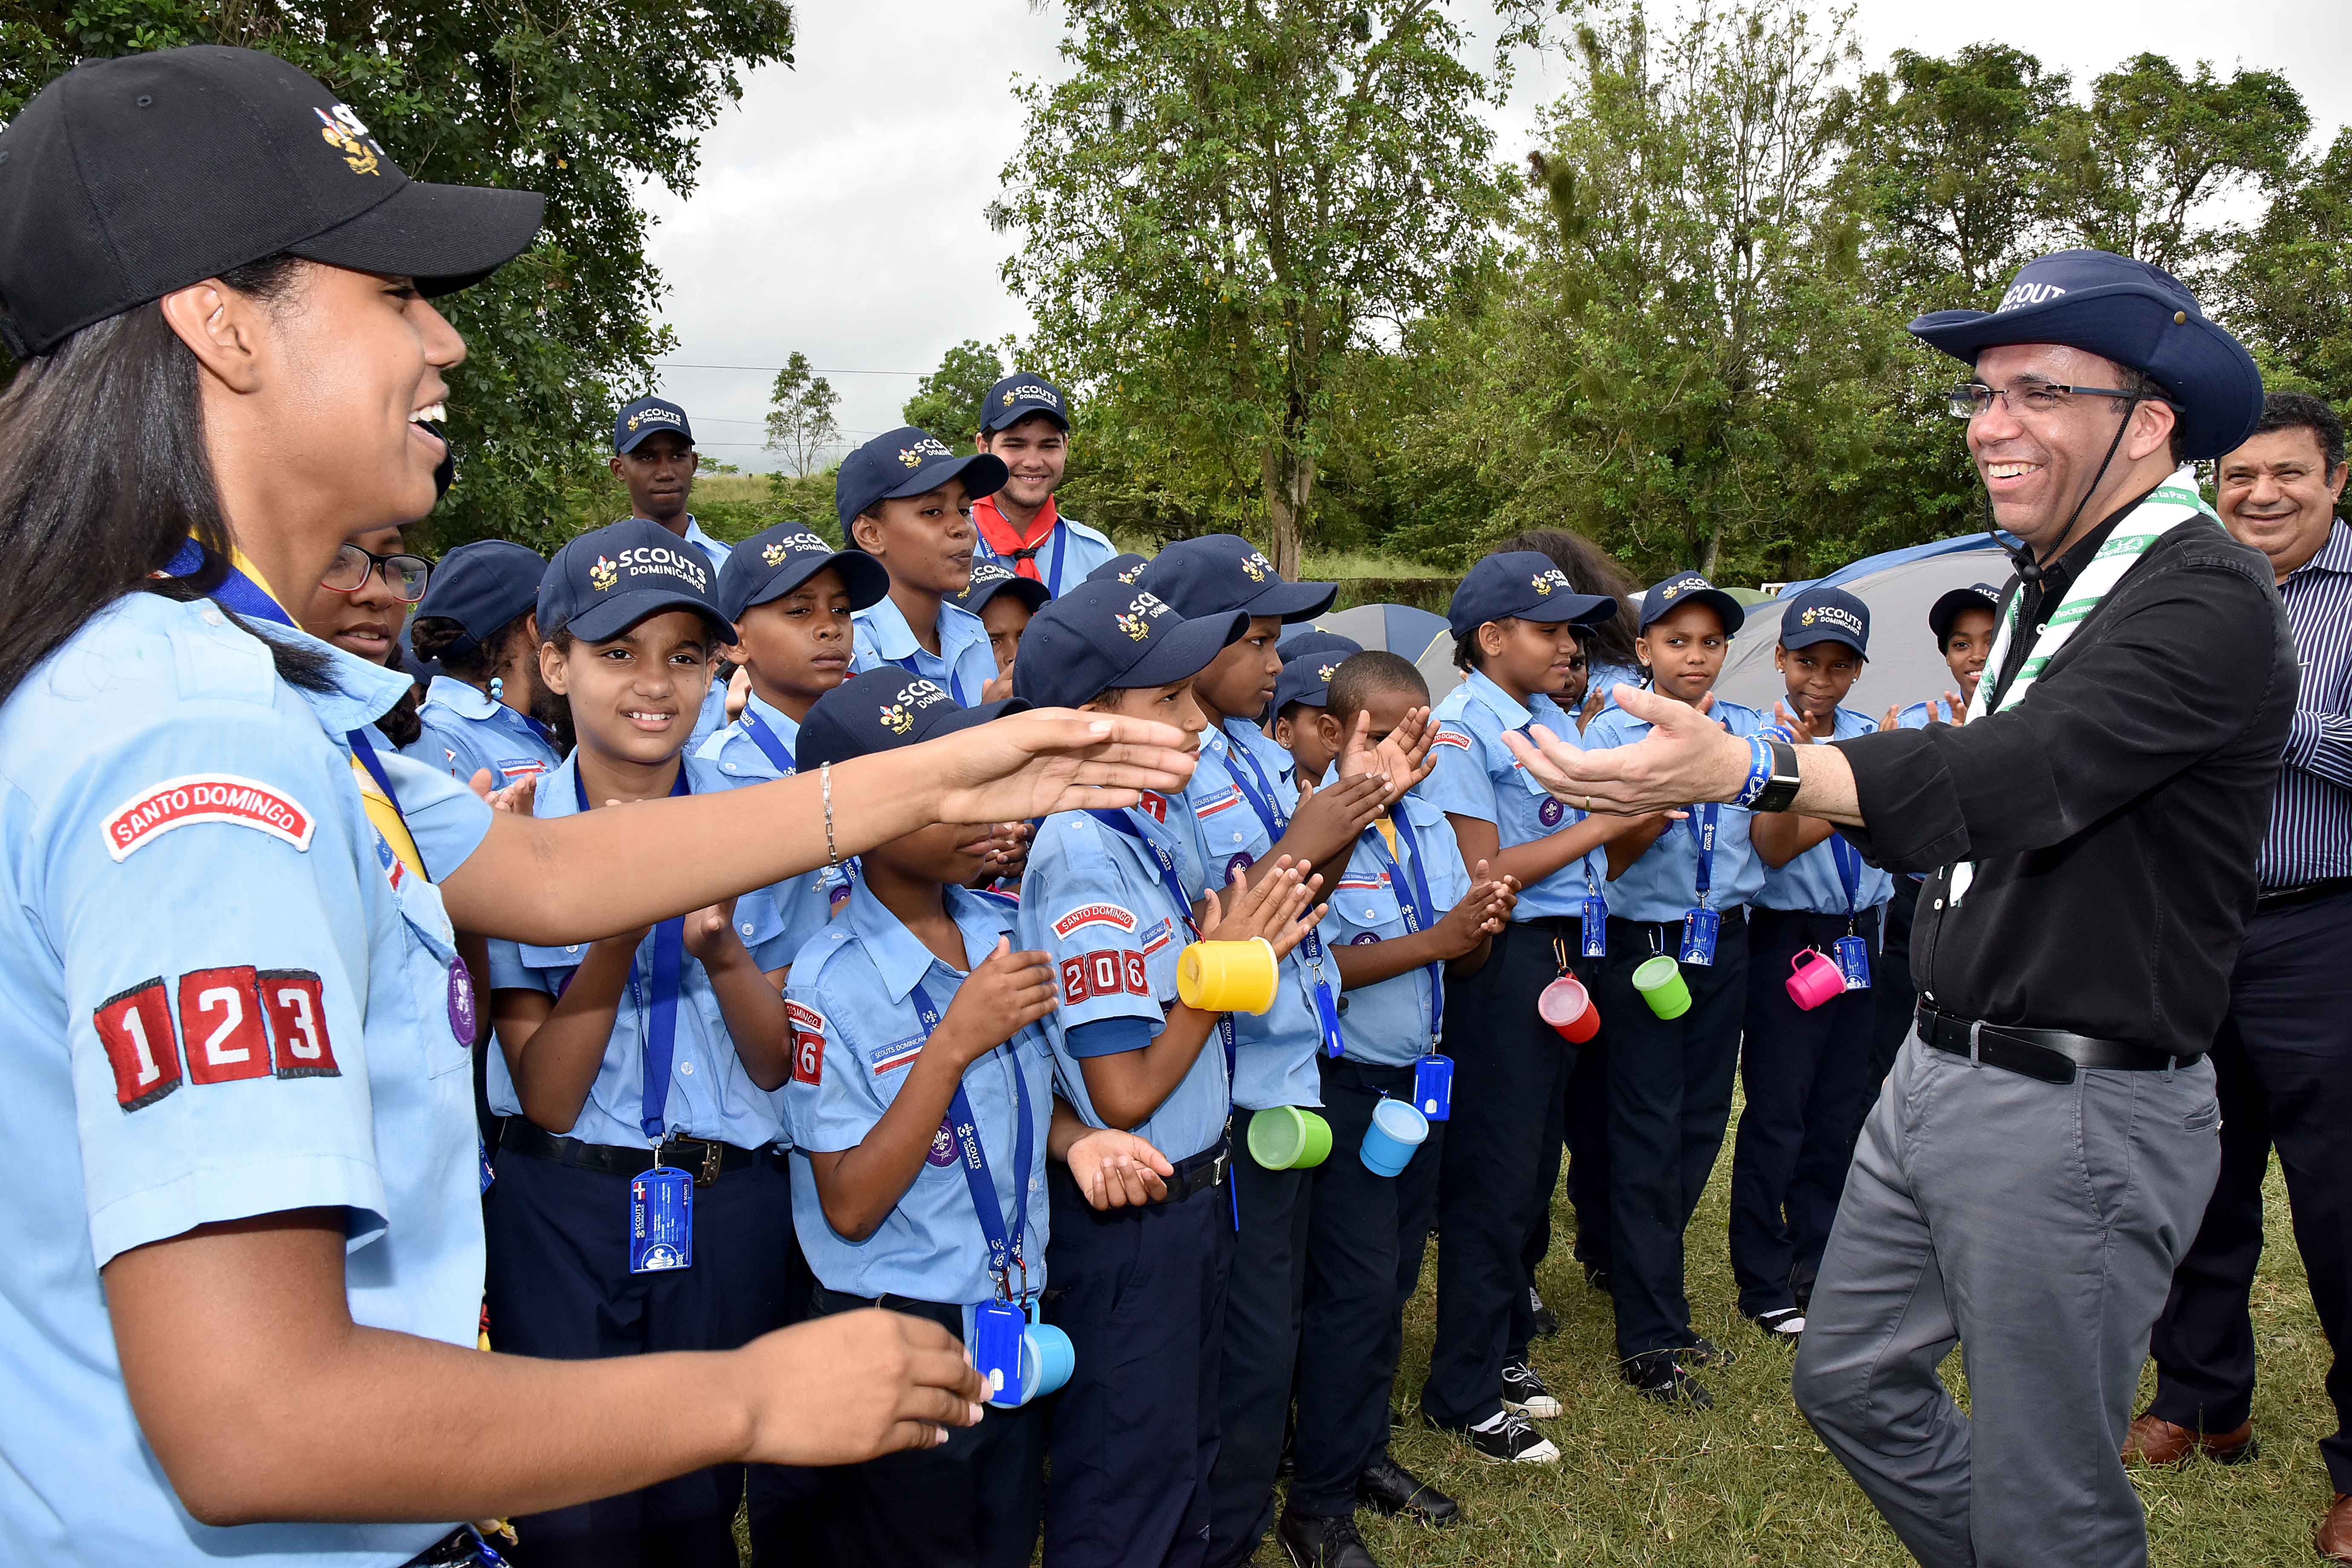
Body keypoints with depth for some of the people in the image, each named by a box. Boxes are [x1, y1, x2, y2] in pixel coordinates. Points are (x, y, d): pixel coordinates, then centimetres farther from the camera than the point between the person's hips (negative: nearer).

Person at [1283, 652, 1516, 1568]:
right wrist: (1434, 940, -23)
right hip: (1344, 1085, -7)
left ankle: (1364, 1451, 33)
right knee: (1358, 1288, -4)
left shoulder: (1430, 825, 8)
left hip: (1418, 1078, 7)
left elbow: (1463, 962, 10)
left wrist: (1482, 928, -12)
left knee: (1393, 1282, 16)